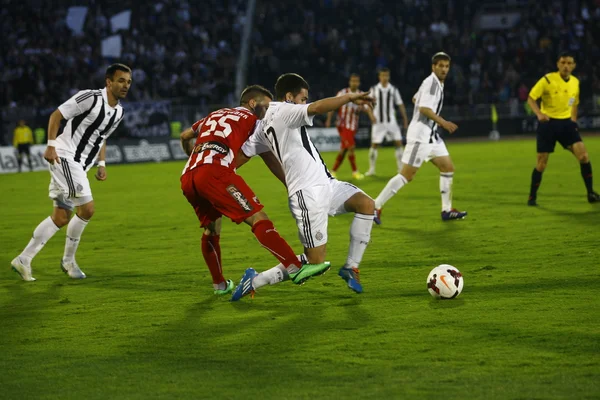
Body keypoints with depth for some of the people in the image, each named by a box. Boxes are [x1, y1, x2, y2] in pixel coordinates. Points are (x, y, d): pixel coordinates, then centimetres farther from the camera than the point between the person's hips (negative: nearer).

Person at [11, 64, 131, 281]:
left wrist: (101, 164, 15)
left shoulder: (119, 112, 11)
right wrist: (51, 145, -20)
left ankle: (23, 260, 14)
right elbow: (56, 115, -12)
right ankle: (68, 261, 5)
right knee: (87, 209, -13)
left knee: (61, 217, 8)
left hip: (78, 165, 9)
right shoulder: (90, 98, -14)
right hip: (65, 157, -9)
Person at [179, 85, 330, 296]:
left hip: (187, 178, 7)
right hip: (214, 172, -7)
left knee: (211, 228, 26)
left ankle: (219, 284, 32)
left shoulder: (214, 115, 33)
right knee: (258, 218, -12)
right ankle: (295, 268, -23)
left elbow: (184, 136, 46)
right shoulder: (250, 119, 17)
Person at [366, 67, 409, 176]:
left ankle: (401, 168, 4)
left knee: (398, 143, -5)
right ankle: (371, 169, 8)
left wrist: (405, 119, 7)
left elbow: (400, 105, 8)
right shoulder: (374, 89, 2)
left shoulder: (393, 89, 4)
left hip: (391, 121, 1)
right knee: (374, 145, -2)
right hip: (378, 122, -1)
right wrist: (371, 115, -14)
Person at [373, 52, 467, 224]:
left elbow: (416, 98, 29)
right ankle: (376, 206, -8)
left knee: (448, 168, 11)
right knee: (407, 175, -11)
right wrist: (443, 122, -26)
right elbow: (423, 108, -25)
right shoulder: (432, 83, -15)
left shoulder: (436, 83, 15)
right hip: (420, 135, -11)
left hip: (431, 135, 11)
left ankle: (447, 210, 16)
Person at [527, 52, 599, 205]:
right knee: (541, 163, -2)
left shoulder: (575, 82, 5)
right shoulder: (547, 80, -11)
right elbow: (531, 98, -11)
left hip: (566, 123, 4)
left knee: (583, 155, -12)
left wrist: (573, 120, 13)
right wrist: (539, 113, -27)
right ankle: (532, 197, 15)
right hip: (548, 123, -4)